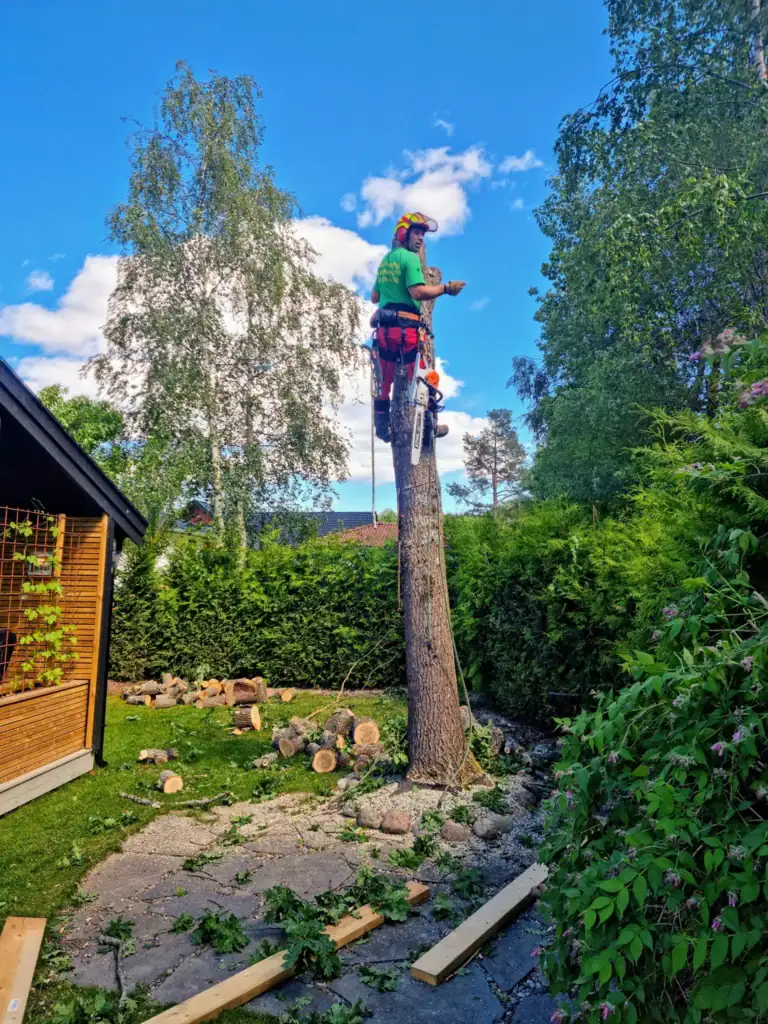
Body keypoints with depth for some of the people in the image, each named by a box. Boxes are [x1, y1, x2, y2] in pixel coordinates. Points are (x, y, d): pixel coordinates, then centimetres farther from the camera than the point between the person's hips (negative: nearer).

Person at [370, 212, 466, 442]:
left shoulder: (385, 260, 19)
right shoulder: (410, 258, -7)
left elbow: (374, 297, 23)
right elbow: (418, 292, -19)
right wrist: (446, 288, -12)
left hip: (384, 328, 8)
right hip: (406, 328, -8)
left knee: (384, 381, 11)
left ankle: (382, 426, 16)